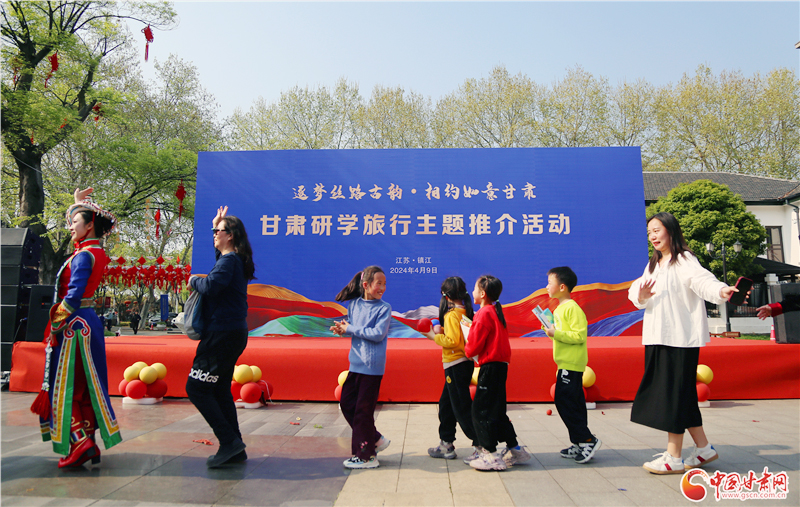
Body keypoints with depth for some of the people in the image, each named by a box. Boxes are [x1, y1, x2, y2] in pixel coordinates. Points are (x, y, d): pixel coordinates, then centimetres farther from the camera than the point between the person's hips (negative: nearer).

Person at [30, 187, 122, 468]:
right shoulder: (96, 251, 10)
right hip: (89, 321, 9)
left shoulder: (84, 255, -16)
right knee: (85, 384, 12)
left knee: (65, 385, -2)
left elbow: (73, 296, -22)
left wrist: (55, 325, -14)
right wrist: (79, 203, 30)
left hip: (74, 324, -9)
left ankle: (79, 444, -3)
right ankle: (90, 445, 18)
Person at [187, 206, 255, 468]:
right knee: (219, 390, 14)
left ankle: (229, 441, -3)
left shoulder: (229, 260, -14)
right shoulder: (236, 259, 15)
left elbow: (211, 286, -29)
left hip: (223, 334, -10)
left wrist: (194, 280, -9)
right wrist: (217, 225, 31)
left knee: (196, 388, -5)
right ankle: (235, 449, 19)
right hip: (231, 332, 10)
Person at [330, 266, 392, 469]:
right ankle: (375, 439, 27)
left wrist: (350, 328, -14)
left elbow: (378, 334, -19)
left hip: (372, 366, -6)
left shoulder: (384, 308, -9)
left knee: (363, 410, 0)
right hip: (356, 364, 6)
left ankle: (366, 456, 15)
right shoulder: (354, 304, 5)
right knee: (346, 403, 11)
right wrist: (342, 330, -7)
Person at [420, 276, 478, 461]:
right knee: (446, 404, 17)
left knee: (462, 408, -2)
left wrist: (434, 336, -12)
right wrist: (442, 330, 13)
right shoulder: (465, 312, 9)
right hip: (465, 363, 10)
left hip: (456, 365, -10)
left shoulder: (452, 314, -17)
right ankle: (446, 445, 25)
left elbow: (452, 341, -24)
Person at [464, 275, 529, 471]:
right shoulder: (497, 312, 14)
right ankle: (514, 449, 24)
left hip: (490, 367, -9)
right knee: (496, 411, 17)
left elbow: (474, 346, -14)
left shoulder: (484, 314, -14)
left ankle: (491, 455, 3)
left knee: (481, 410, -1)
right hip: (500, 365, 9)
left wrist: (467, 350, 5)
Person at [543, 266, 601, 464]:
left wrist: (556, 333, -22)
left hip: (571, 364, -10)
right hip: (566, 364, 10)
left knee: (564, 401, -9)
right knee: (573, 403, 13)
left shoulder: (572, 308, -15)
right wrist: (551, 331, 9)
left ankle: (587, 440, 0)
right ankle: (579, 444, 20)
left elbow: (580, 336, -21)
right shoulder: (560, 308, 16)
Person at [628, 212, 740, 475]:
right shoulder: (653, 264, 18)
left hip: (681, 337, -8)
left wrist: (721, 291, -46)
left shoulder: (684, 260, -6)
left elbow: (701, 280, -26)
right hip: (657, 338, 8)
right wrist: (641, 296, -14)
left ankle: (674, 458, 4)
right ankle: (703, 448, 28)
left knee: (675, 393, -4)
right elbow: (635, 290, 9)